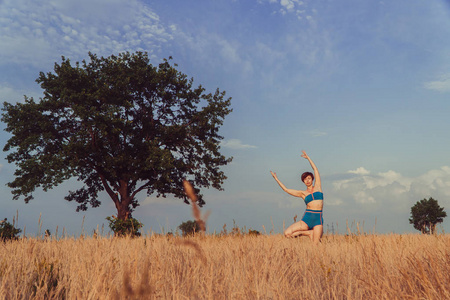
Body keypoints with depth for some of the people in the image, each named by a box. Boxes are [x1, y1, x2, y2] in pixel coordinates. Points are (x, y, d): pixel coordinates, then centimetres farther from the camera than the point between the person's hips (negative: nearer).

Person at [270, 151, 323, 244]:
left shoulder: (317, 186, 11)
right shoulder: (302, 193, 12)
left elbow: (315, 169, 11)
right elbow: (286, 190, 14)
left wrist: (308, 157, 19)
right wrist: (276, 178, 16)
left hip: (318, 219, -2)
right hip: (307, 218, 2)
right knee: (287, 233, -14)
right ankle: (309, 233, 4)